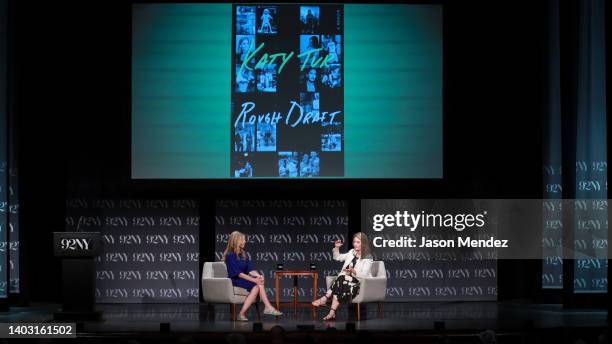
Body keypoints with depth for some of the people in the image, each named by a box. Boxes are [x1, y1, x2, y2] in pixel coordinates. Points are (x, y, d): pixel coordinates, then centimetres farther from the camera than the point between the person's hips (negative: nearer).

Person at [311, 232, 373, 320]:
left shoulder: (368, 258, -3)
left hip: (359, 283, -6)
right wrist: (336, 248, 13)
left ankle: (324, 299, -33)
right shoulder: (352, 252, 19)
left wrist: (353, 271, -28)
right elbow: (338, 257, 30)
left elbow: (364, 275, -12)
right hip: (346, 280, 6)